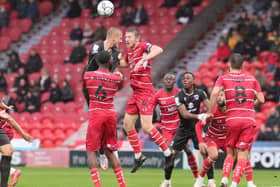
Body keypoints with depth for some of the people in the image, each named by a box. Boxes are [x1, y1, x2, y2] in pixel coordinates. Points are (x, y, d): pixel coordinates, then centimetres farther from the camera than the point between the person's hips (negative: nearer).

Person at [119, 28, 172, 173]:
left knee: (146, 126, -15)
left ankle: (167, 153, -3)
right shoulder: (130, 51, 15)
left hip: (145, 92, -9)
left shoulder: (143, 46, -10)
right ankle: (138, 156, 21)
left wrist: (143, 59, -38)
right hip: (136, 93, 9)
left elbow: (159, 50, -30)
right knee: (128, 124, 9)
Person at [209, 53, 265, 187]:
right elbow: (261, 100, 10)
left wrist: (210, 112, -5)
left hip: (232, 120, 0)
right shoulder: (252, 79, 12)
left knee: (230, 153, 15)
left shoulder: (223, 79, 6)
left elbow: (215, 93, -13)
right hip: (249, 120, 0)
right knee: (243, 155, -1)